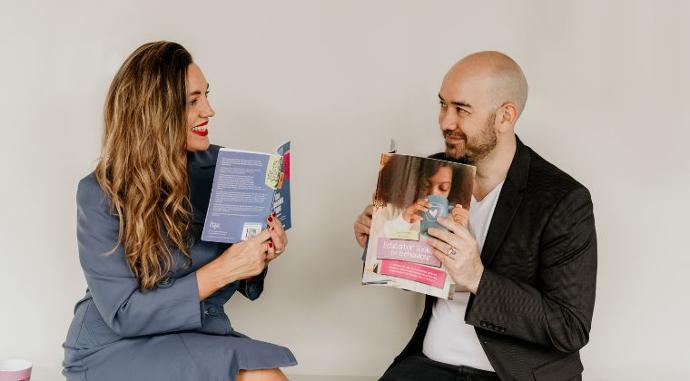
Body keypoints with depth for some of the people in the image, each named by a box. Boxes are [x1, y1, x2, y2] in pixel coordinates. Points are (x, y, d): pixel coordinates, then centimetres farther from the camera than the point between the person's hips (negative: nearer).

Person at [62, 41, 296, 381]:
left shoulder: (219, 168, -2)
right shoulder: (101, 194, -13)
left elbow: (244, 283, 10)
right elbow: (123, 314, -16)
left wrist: (260, 256, -13)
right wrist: (222, 270, -23)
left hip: (199, 338, 4)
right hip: (114, 350, -4)